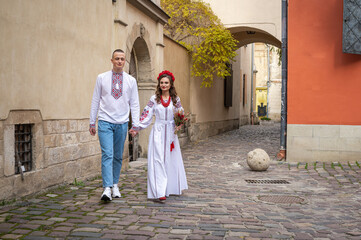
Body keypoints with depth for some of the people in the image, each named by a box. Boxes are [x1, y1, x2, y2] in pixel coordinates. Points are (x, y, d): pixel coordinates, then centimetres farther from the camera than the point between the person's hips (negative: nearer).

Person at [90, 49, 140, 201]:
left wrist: (135, 124, -1)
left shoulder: (131, 80, 5)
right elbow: (95, 101, 6)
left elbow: (134, 104, 6)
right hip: (105, 122, -2)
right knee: (107, 154, -13)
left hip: (122, 123, 2)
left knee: (118, 156, 10)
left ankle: (115, 185, 23)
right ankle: (107, 188, -15)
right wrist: (92, 122, 5)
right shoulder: (102, 78, 3)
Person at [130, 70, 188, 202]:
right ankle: (159, 192, -13)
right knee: (158, 160, -9)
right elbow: (146, 115, 0)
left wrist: (179, 125, -8)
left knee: (171, 160, 8)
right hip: (158, 133, -2)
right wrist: (137, 128, -9)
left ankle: (171, 188, 24)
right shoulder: (154, 99, 1)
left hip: (170, 133, 2)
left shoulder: (175, 99, 6)